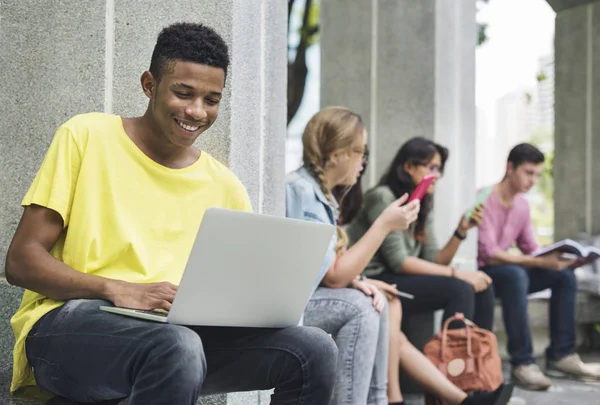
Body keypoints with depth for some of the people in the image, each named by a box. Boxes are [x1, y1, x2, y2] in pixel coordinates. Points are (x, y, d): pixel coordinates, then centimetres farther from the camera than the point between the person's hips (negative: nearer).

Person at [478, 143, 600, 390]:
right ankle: (522, 363, -34)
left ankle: (561, 356, -6)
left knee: (565, 275, -7)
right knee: (515, 274, -38)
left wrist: (554, 257, -14)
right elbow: (489, 255, -25)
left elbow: (531, 249, 9)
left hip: (507, 273, 8)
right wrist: (540, 262, -32)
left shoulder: (522, 205, 7)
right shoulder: (484, 200, -18)